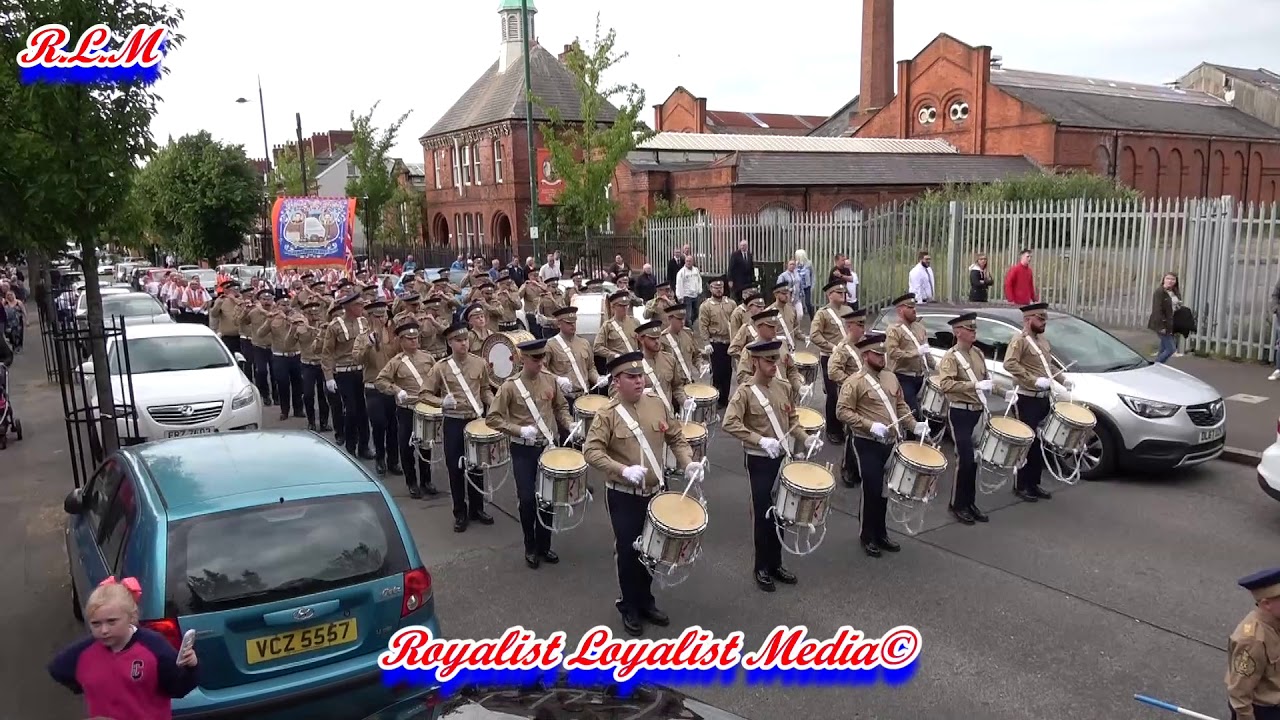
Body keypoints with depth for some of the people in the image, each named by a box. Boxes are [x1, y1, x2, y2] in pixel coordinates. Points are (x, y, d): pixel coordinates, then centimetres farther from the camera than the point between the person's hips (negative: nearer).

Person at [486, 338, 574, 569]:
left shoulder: (550, 379, 0)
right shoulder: (510, 385, -12)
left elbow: (561, 407, 14)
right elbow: (492, 418, -11)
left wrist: (570, 425, -4)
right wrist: (520, 430, -20)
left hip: (549, 447, 4)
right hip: (523, 450, -4)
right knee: (527, 499, -2)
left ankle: (544, 545, 26)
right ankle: (530, 548, 18)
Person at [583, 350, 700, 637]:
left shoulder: (657, 405, -1)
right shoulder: (608, 414, -14)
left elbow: (676, 438, 8)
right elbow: (591, 451, -19)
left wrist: (687, 463, -9)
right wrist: (623, 470, -30)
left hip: (654, 492, 4)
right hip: (623, 496, -4)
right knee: (628, 550, 5)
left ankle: (645, 601, 35)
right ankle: (629, 607, 24)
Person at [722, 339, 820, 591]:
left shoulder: (783, 387, 5)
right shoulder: (745, 392, -14)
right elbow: (729, 423, -24)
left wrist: (805, 438, -2)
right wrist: (761, 440, -29)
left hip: (783, 457, 6)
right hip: (760, 461, -6)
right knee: (763, 514, 2)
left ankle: (776, 564, 29)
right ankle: (762, 569, 17)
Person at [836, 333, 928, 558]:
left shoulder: (891, 377, 9)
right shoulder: (855, 382, -13)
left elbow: (900, 405, 18)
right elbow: (842, 411, -17)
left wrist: (914, 425, 4)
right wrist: (870, 426, -23)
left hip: (890, 443, 7)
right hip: (868, 445, -7)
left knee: (885, 490, 15)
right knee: (871, 490, -1)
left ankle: (881, 534, 28)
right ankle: (867, 537, 15)